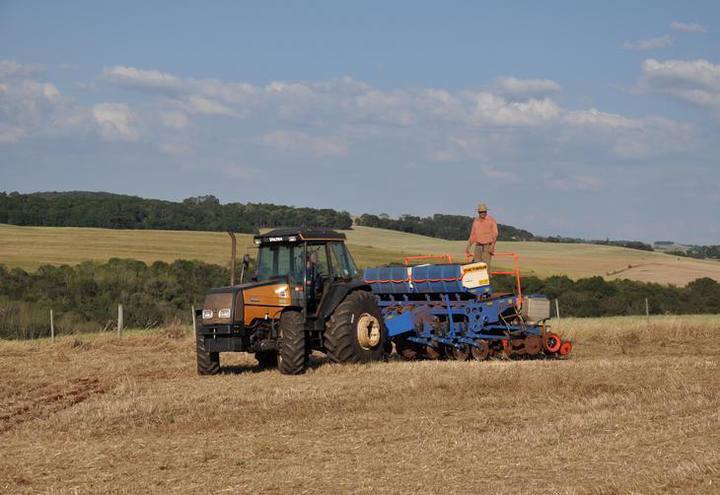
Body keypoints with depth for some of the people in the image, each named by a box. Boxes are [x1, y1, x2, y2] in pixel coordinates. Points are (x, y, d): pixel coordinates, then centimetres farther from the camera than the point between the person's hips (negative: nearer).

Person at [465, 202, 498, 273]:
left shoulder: (491, 220, -2)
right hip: (478, 246, 5)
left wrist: (492, 246, -18)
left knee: (486, 265, -14)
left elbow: (495, 234, -6)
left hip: (488, 246, -5)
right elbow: (472, 235, 18)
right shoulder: (476, 221, 12)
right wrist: (468, 247, 13)